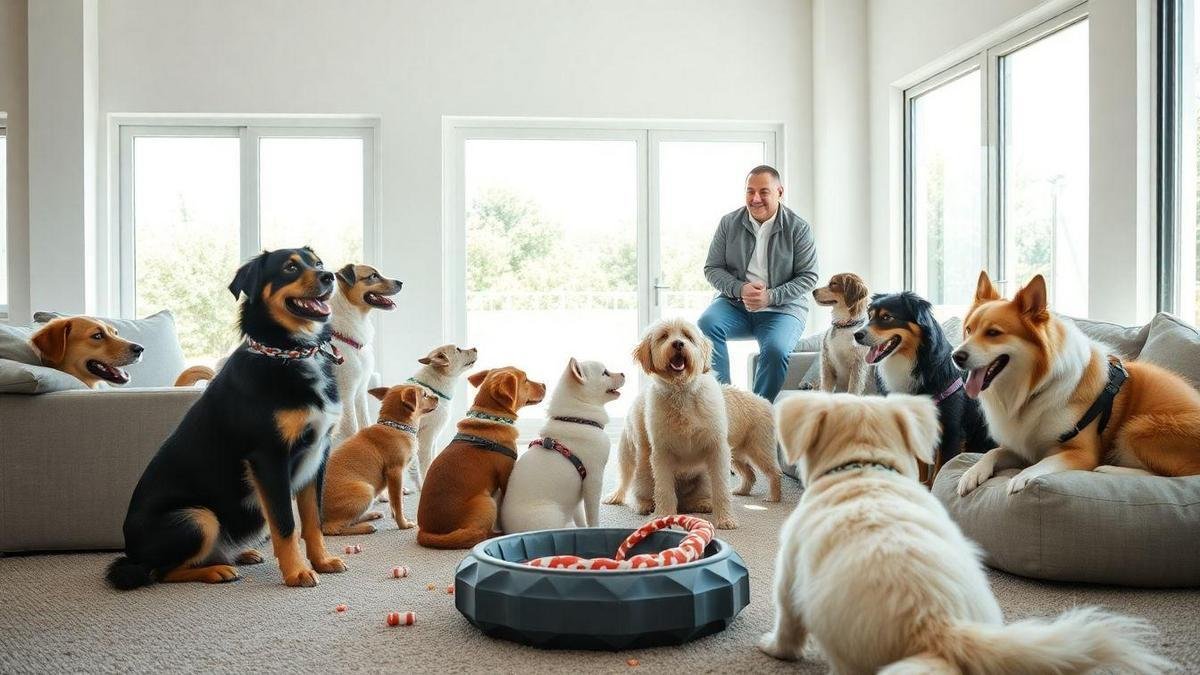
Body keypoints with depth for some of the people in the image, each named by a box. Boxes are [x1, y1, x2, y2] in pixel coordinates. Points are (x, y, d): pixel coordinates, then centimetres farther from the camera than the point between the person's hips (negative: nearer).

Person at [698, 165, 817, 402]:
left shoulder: (799, 229, -1)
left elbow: (808, 276, -2)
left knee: (775, 349, -32)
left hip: (782, 309, -2)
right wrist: (740, 289, -15)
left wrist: (770, 297, -17)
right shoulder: (729, 223, 5)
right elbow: (712, 268, 5)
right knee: (706, 323, -29)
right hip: (735, 304, 2)